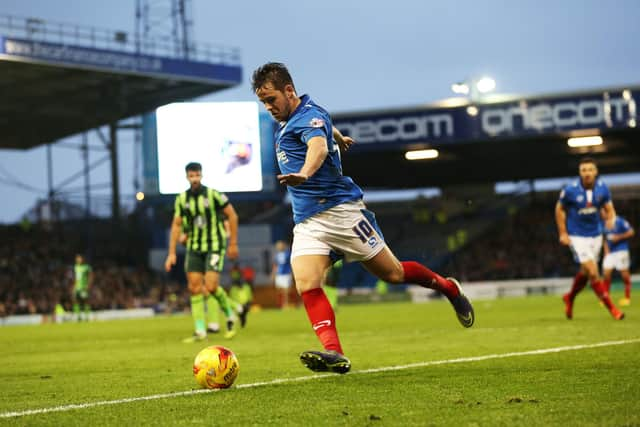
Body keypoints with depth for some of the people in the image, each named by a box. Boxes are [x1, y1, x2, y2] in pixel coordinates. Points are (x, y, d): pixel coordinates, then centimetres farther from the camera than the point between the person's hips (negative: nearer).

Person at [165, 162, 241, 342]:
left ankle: (229, 315, 11)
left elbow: (232, 215, -2)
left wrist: (233, 243, -1)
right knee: (194, 288, -3)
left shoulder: (213, 195, -9)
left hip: (215, 246, -5)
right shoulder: (182, 199, 4)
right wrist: (172, 253, 5)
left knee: (211, 287, -16)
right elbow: (176, 225, 9)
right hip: (194, 248, 5)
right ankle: (200, 331, 2)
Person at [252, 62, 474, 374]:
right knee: (305, 283, -18)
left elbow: (319, 146, -40)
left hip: (340, 209, -8)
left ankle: (448, 288, 29)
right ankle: (334, 353, -31)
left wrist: (304, 173, -61)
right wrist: (338, 137, 57)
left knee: (393, 273, 2)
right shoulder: (288, 120, 12)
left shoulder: (309, 116, -16)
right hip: (307, 222, 8)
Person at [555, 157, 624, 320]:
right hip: (577, 236, -5)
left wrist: (610, 218, -18)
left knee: (585, 272, 17)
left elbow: (609, 207, 5)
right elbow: (560, 209, -2)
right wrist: (563, 233, -3)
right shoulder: (570, 190, -17)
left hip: (595, 235, 5)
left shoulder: (602, 188, -8)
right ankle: (612, 308, -6)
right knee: (593, 273, -15)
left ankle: (570, 298, 44)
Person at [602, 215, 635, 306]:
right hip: (610, 252, 5)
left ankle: (627, 297, 12)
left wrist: (618, 237, -15)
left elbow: (631, 232, -7)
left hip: (621, 250, -5)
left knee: (624, 273, 0)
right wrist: (606, 250, 5)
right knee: (606, 273, -4)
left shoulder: (620, 221, -11)